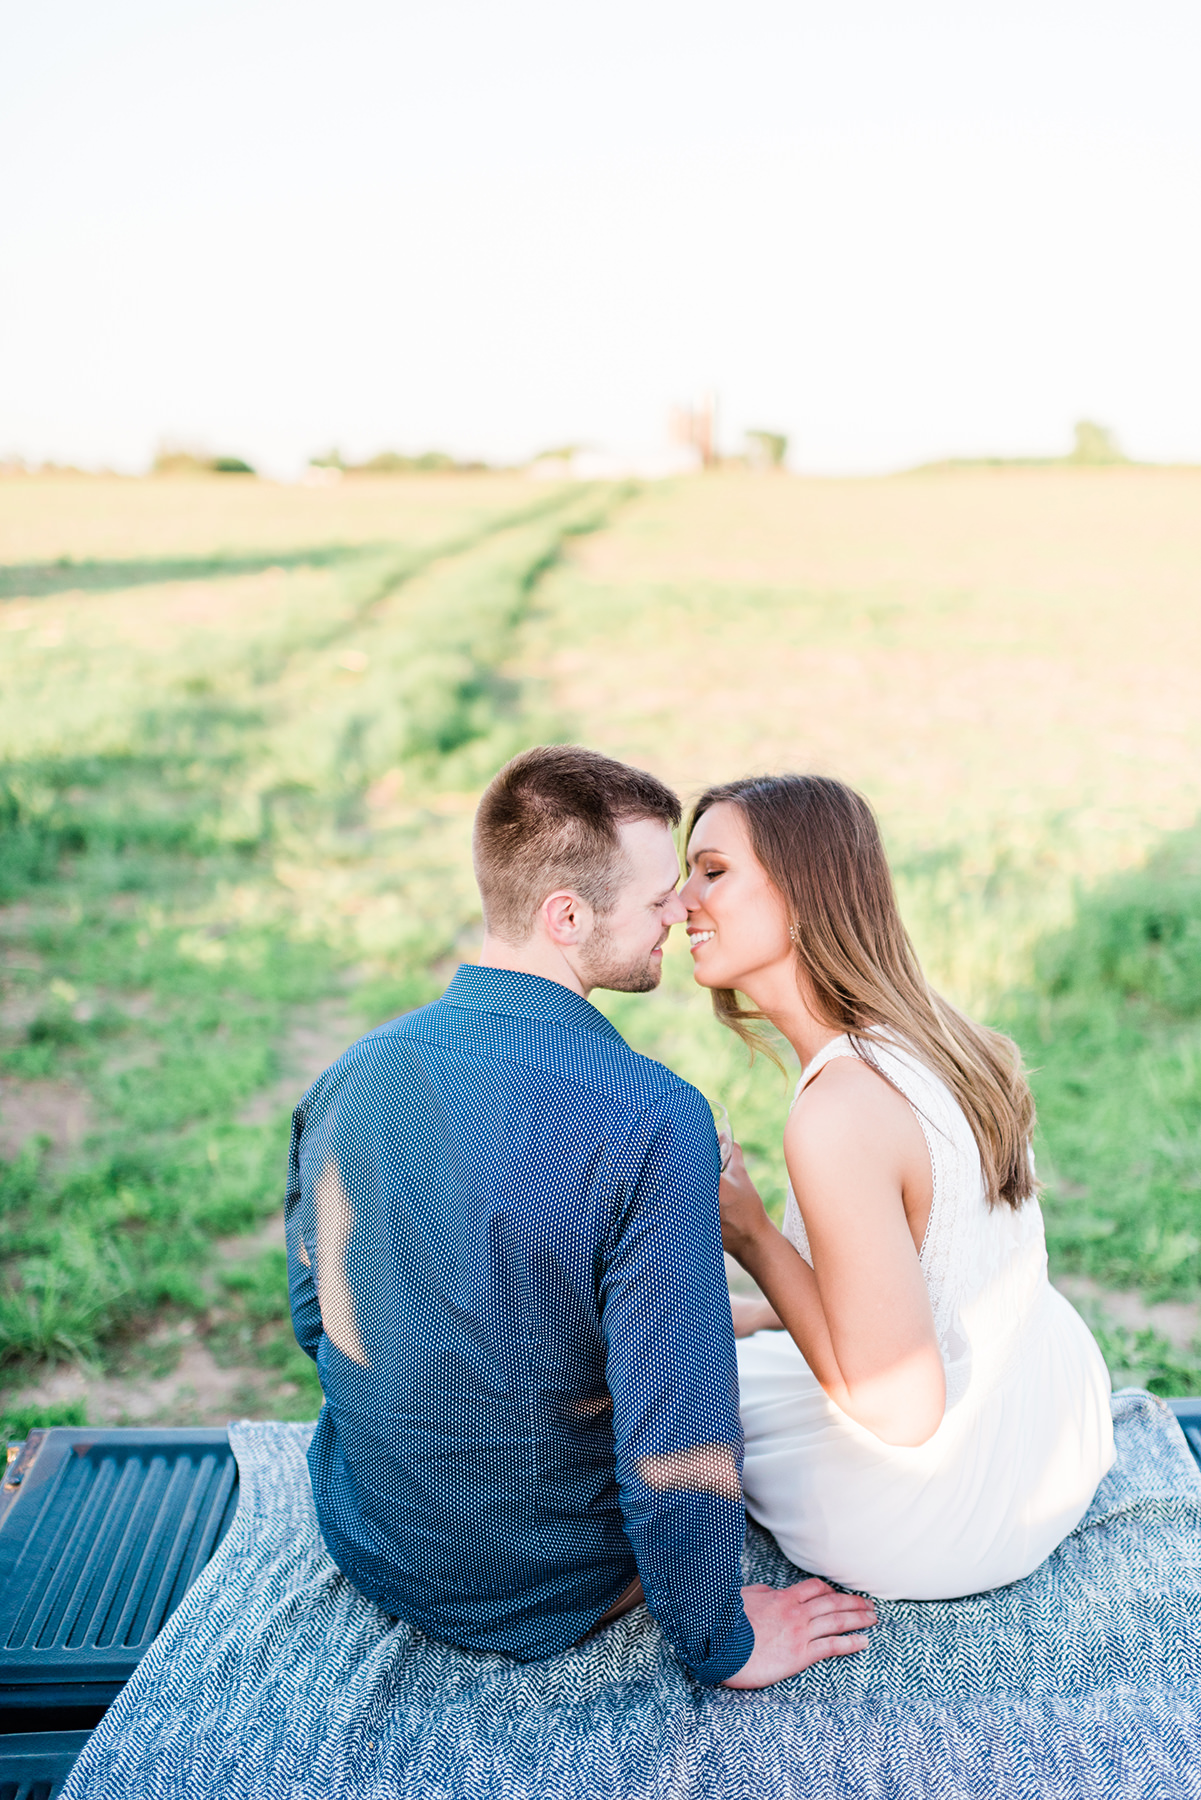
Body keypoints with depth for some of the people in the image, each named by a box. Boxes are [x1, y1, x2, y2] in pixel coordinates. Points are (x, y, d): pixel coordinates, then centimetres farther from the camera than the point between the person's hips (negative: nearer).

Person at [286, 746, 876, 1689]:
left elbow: (317, 1318, 4)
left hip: (366, 1547, 5)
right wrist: (720, 1642, -10)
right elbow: (677, 1432, -28)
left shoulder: (345, 1079, -12)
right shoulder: (654, 1123, -31)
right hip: (542, 1595, -4)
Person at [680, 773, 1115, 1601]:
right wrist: (752, 1313, 13)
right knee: (721, 1317, 29)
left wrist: (750, 1235, -19)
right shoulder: (942, 1036, -4)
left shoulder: (841, 1114, -32)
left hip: (946, 1526, -7)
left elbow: (901, 1406, -27)